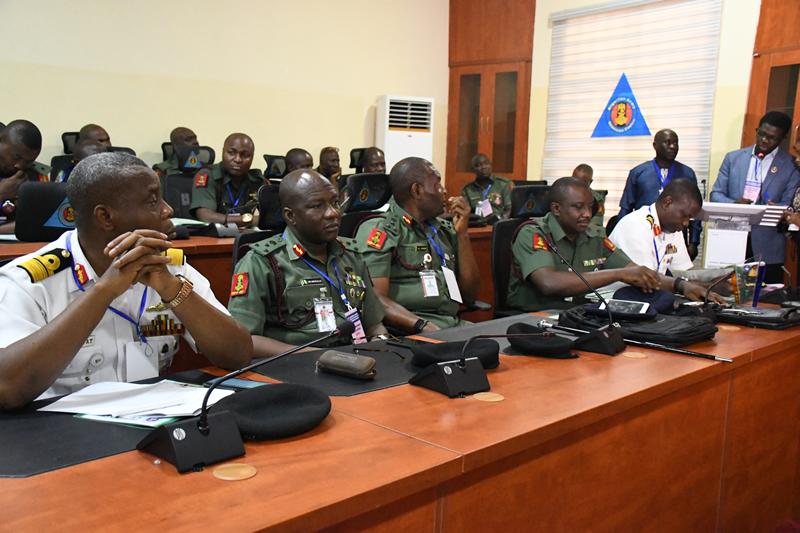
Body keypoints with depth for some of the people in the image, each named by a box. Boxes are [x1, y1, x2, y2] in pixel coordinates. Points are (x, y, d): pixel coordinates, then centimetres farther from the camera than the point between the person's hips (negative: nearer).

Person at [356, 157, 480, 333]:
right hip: (406, 331, -6)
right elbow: (375, 299, -14)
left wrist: (462, 233, 6)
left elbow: (470, 294, 14)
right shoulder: (378, 230, -3)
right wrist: (423, 325, -28)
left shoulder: (445, 230, 18)